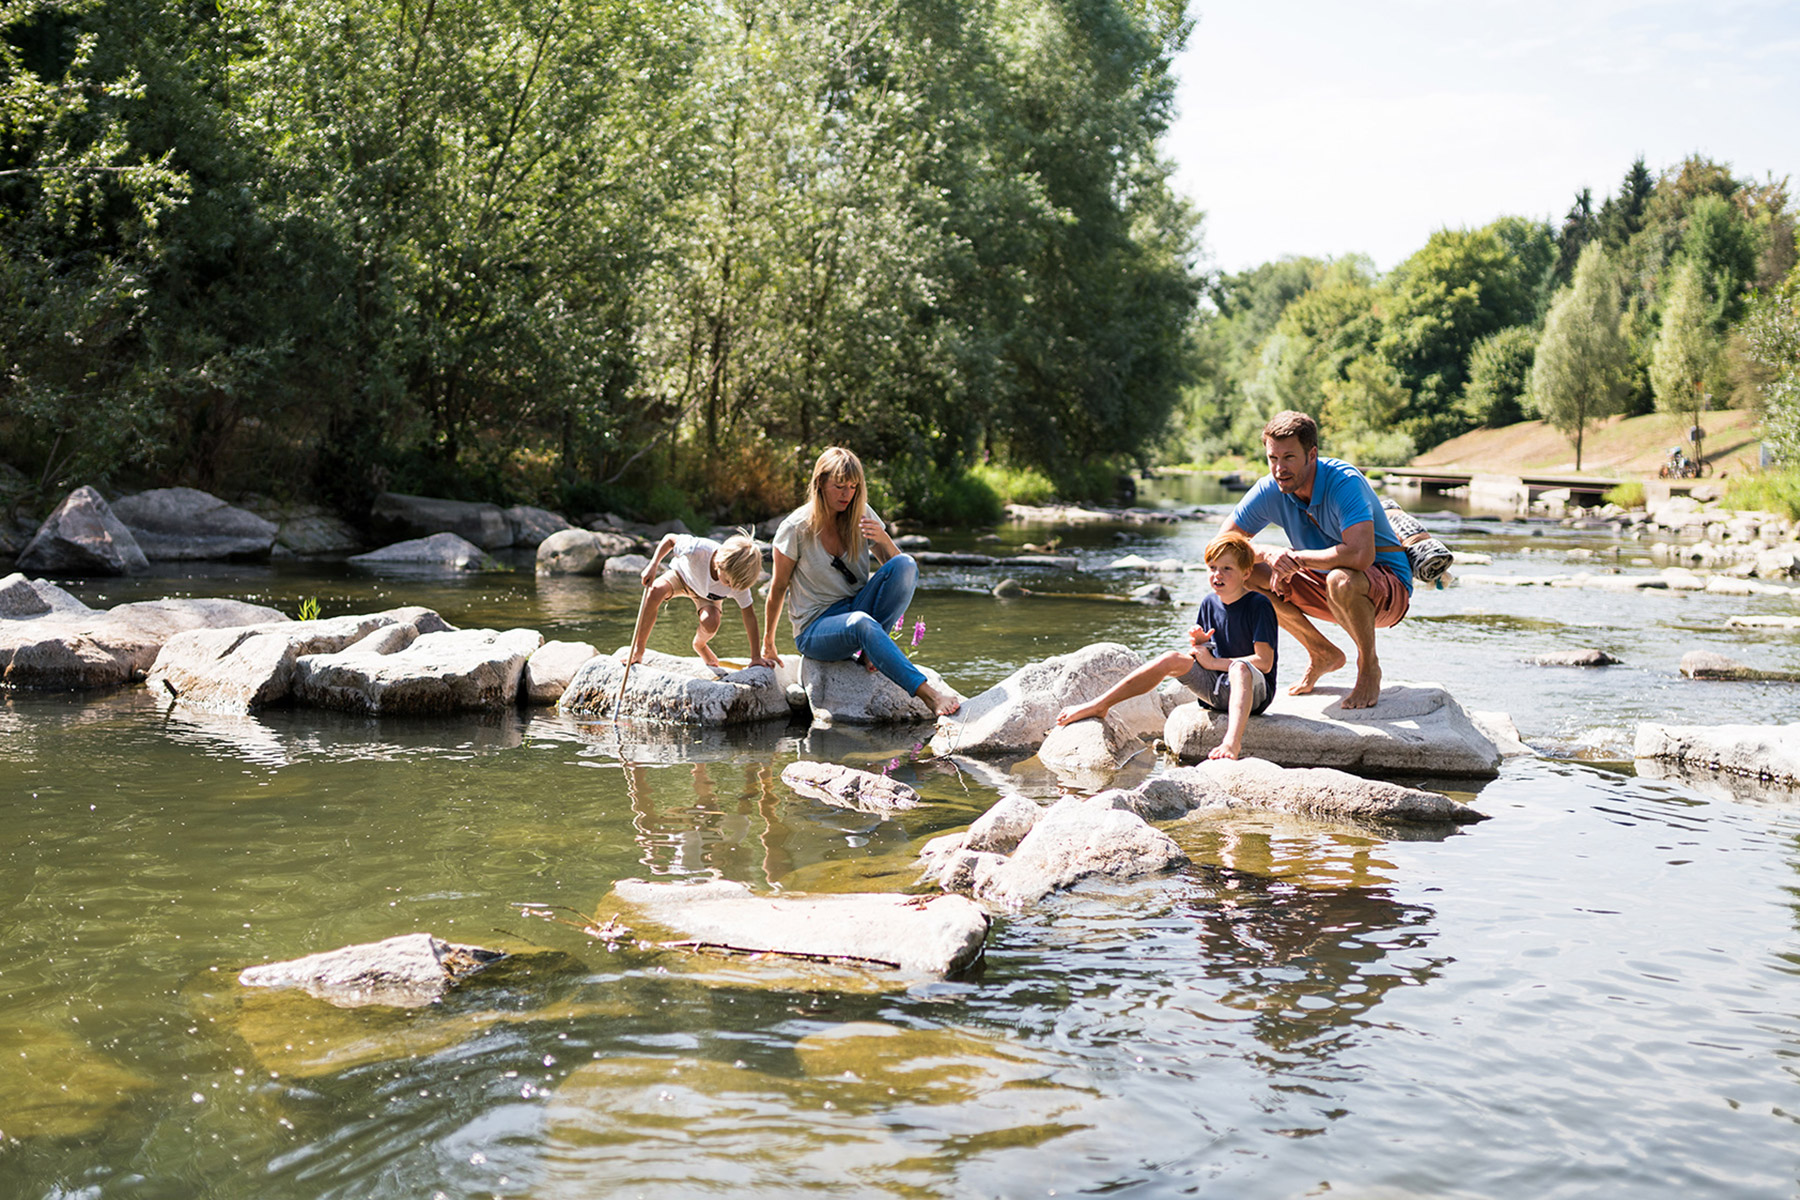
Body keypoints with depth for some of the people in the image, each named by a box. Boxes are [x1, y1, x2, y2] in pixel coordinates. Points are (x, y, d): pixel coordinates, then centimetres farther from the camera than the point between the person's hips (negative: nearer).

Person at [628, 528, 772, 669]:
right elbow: (669, 539, -23)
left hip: (707, 594, 1)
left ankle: (700, 645, 11)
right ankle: (638, 650, -17)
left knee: (711, 622, -30)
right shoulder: (698, 549, -43)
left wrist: (756, 657, -24)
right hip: (682, 574, -1)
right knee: (655, 591, -33)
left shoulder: (738, 582, -35)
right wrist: (652, 566, -30)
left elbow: (749, 616, -26)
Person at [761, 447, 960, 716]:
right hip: (815, 628, -5)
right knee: (861, 623, -41)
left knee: (906, 565, -22)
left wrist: (884, 540, -22)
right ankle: (929, 695, -47)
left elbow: (894, 564, 0)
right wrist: (768, 644, 7)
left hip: (857, 607, 5)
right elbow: (778, 588, -2)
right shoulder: (796, 529, -12)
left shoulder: (861, 514, 0)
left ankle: (872, 648, -17)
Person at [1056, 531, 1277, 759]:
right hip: (1215, 689, 6)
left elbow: (1264, 662, -19)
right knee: (1173, 659, -15)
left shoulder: (1259, 605, -12)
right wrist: (1200, 644, -8)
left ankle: (1232, 741, -60)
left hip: (1254, 691, -6)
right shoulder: (1209, 604, 7)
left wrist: (1213, 662, -16)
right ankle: (1098, 706, -15)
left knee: (1240, 668, -38)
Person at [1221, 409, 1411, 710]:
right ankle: (1323, 655, 7)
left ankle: (1369, 667, -9)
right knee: (1249, 575, -11)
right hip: (1326, 588, 6)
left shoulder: (1345, 481, -27)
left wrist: (1295, 558, -31)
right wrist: (1269, 553, -26)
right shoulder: (1269, 491, -11)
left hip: (1388, 587, -6)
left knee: (1341, 580, -39)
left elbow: (1360, 555, -41)